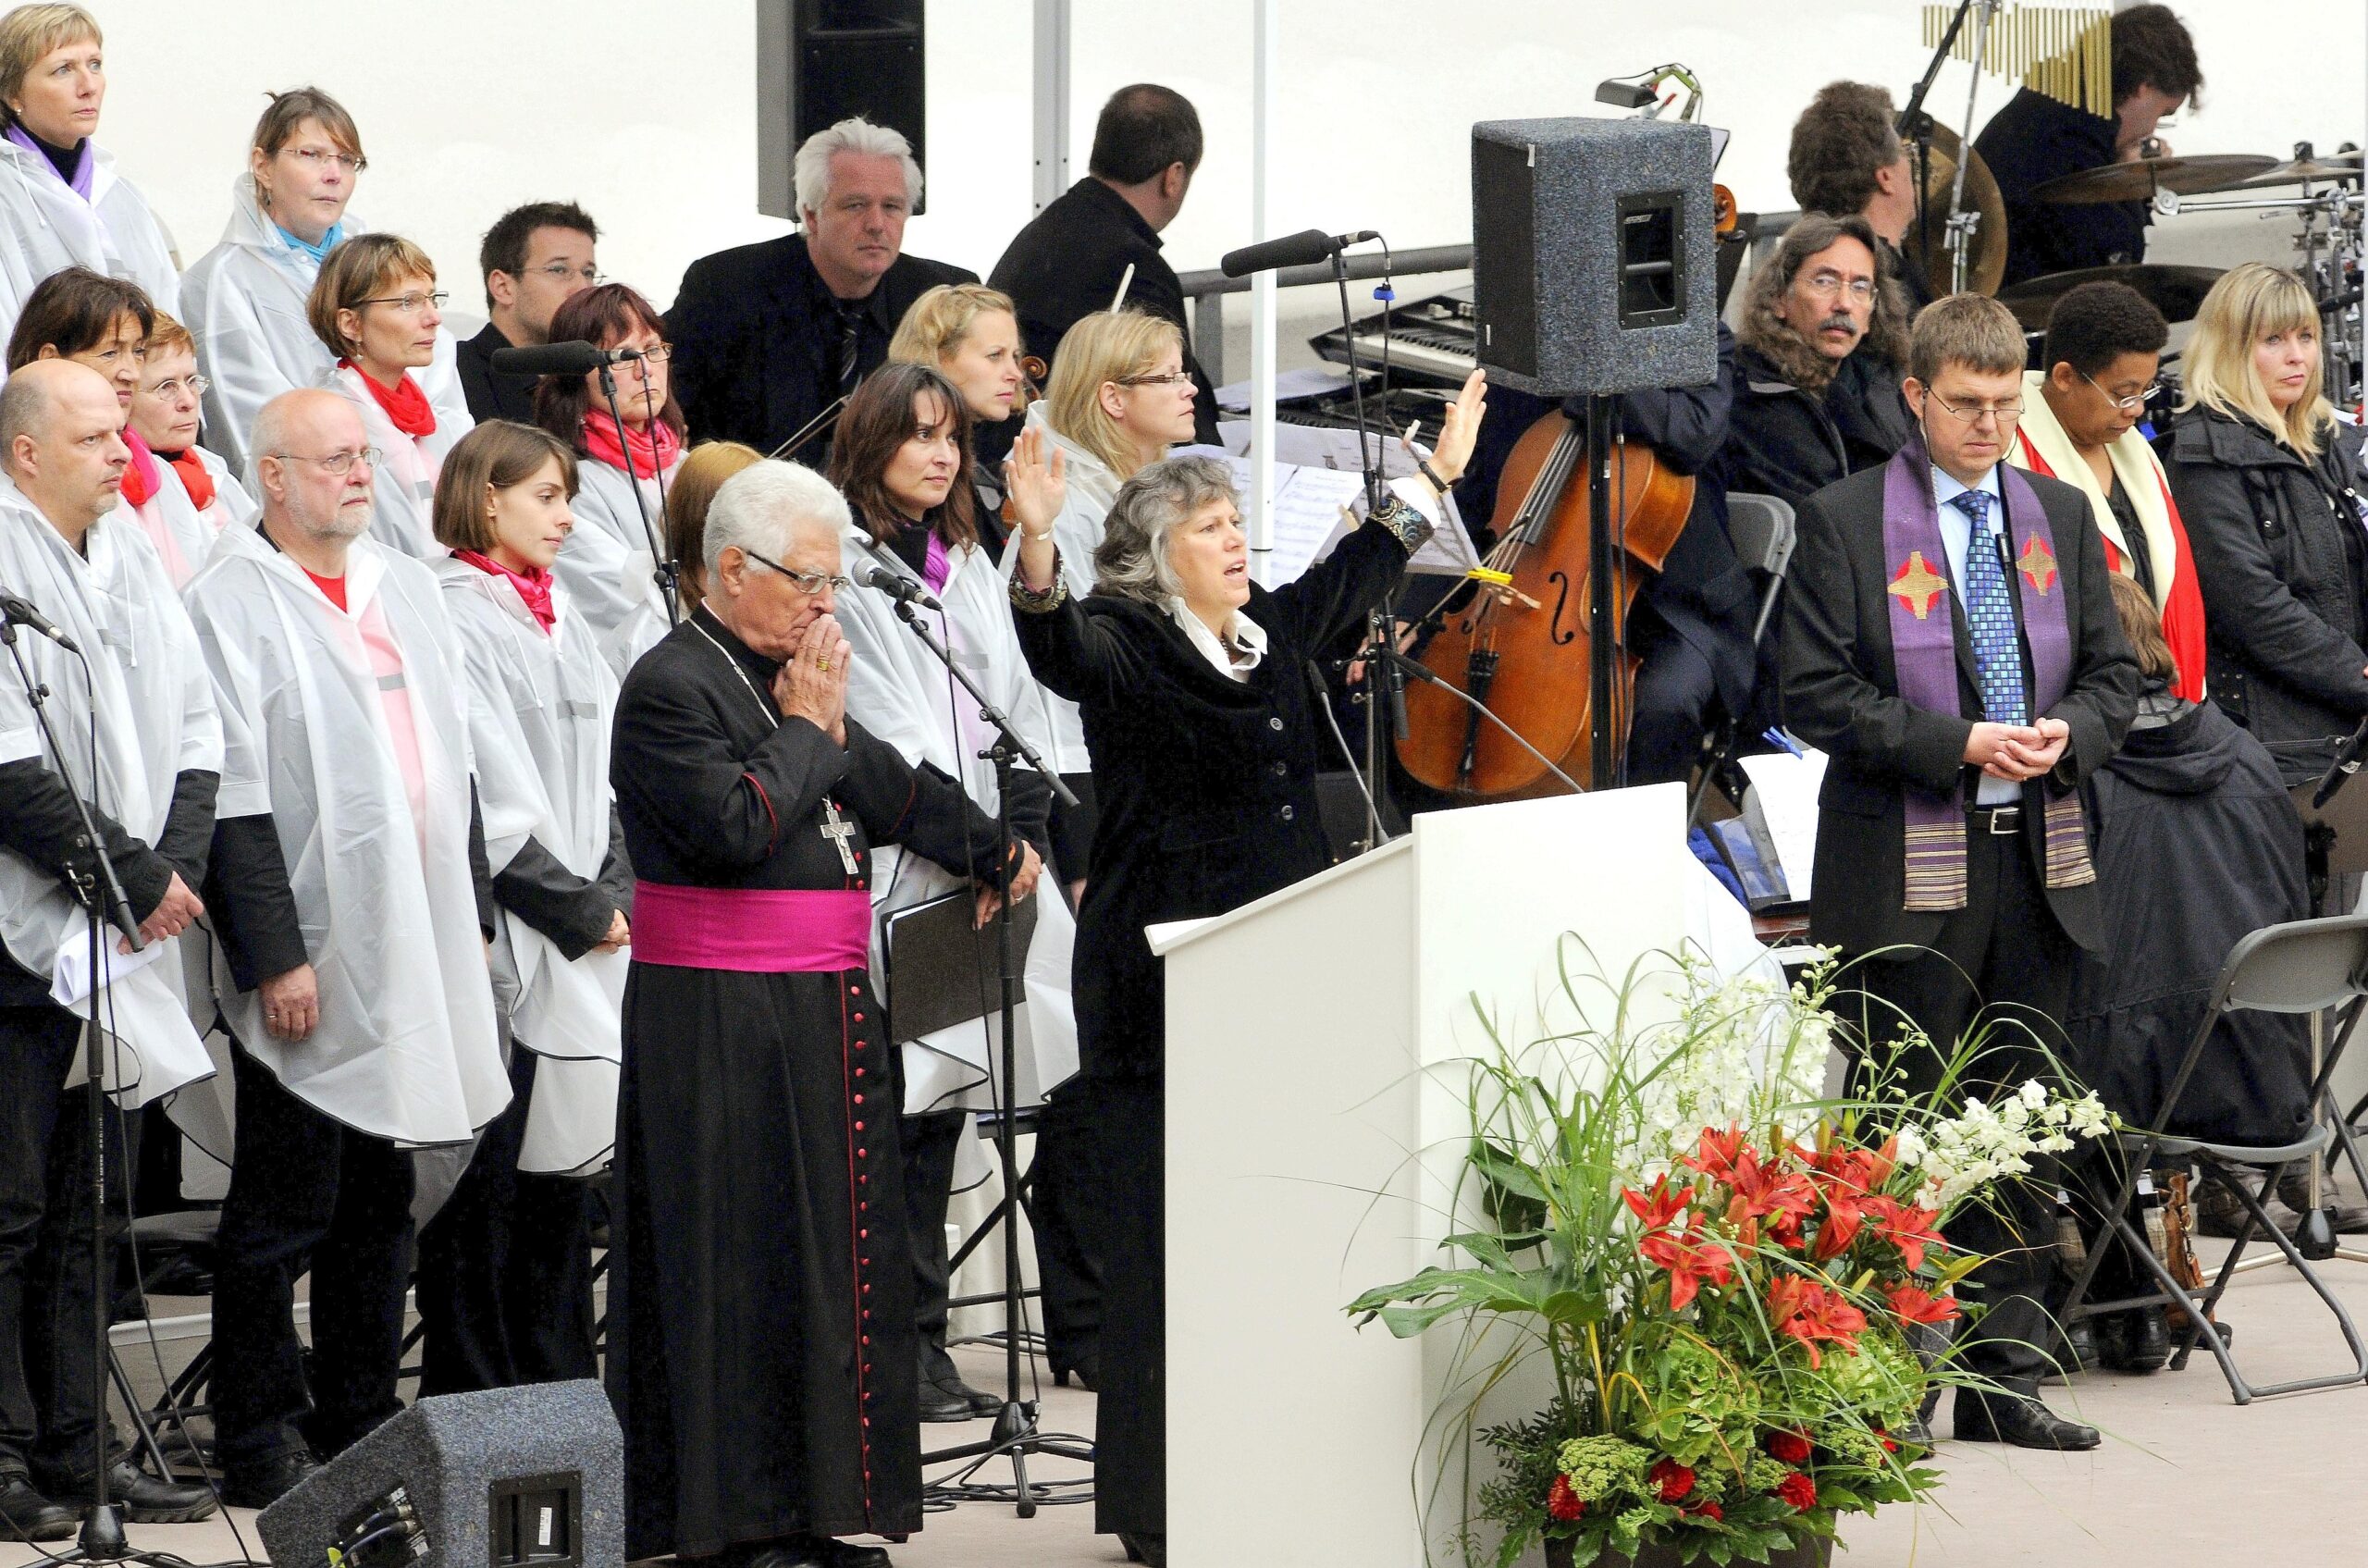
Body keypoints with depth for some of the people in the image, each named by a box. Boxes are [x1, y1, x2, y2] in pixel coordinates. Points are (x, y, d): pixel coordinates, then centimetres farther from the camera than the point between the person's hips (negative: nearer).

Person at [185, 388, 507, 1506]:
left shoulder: (406, 589, 14)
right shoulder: (234, 603, -10)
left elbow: (454, 766, 19)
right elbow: (232, 800, -14)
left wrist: (473, 912, 14)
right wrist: (272, 955, -19)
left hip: (414, 949, 7)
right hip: (308, 960, -7)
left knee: (378, 1202, 13)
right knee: (284, 1209, -2)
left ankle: (361, 1419, 21)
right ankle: (258, 1445, 4)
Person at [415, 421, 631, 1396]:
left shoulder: (559, 618, 16)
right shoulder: (455, 622, -11)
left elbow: (606, 772, 15)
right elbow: (488, 803, -15)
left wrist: (616, 896, 0)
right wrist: (579, 912, -11)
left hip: (591, 940, 8)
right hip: (500, 940, -8)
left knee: (564, 1166, 10)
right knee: (484, 1179, -4)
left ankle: (559, 1384, 16)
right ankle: (468, 1405, 1)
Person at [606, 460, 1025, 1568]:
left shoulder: (796, 679, 15)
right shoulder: (672, 686, -12)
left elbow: (887, 790, 23)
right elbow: (737, 825, -23)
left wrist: (989, 847, 11)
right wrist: (808, 730, -11)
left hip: (820, 1009, 9)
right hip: (717, 1018, -9)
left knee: (829, 1250, 10)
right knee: (738, 1258, -5)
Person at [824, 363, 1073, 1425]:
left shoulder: (971, 566, 19)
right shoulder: (844, 570, -6)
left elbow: (1018, 707, 15)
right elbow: (886, 735, -12)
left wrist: (1028, 835, 0)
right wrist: (983, 849, -11)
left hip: (991, 871, 7)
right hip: (900, 876, -7)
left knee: (941, 1103, 7)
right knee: (909, 1109, -8)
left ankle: (920, 1347, 10)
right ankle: (910, 1346, -6)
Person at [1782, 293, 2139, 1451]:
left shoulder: (2059, 517, 13)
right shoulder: (1843, 524, -4)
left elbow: (2113, 672, 15)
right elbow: (1817, 694, -9)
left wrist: (2070, 733, -7)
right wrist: (1961, 745, -17)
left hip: (2039, 865, 5)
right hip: (1906, 871, -5)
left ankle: (2004, 1377, 16)